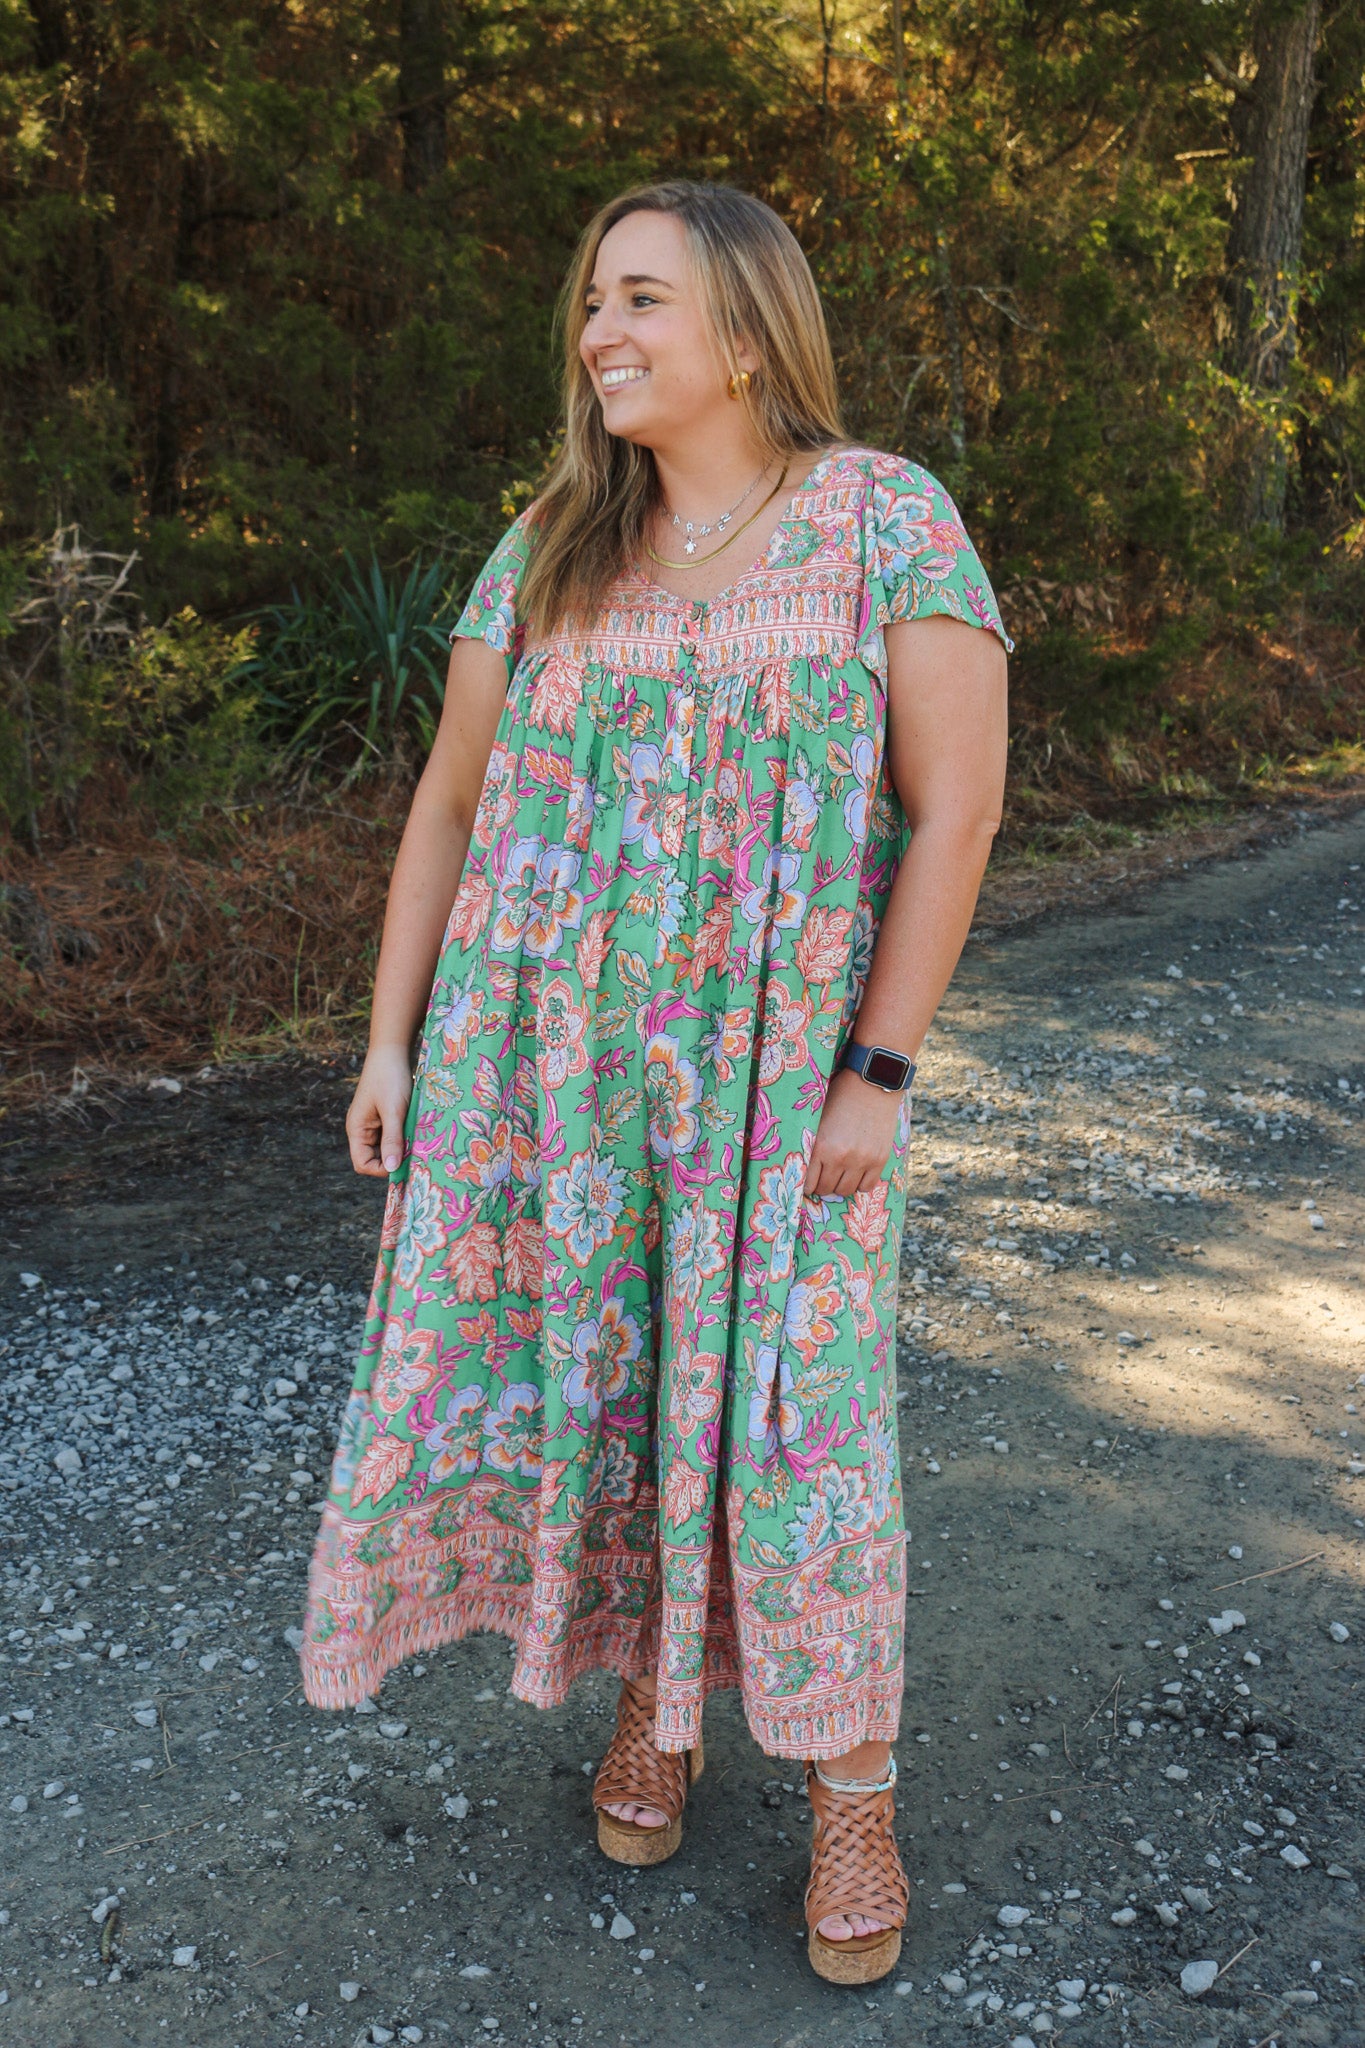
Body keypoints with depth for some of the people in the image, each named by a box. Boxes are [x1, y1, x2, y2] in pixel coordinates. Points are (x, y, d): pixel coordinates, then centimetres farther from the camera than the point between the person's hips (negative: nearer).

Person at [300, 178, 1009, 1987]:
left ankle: (853, 1787, 19)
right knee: (600, 1365, 10)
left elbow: (957, 803, -11)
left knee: (789, 1399, -1)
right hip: (559, 1048, 4)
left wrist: (878, 1075, -15)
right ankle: (650, 1680, 34)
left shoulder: (891, 520, -6)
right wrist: (392, 1042, 3)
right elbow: (452, 801, 7)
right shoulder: (552, 548, 4)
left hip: (782, 1055, -3)